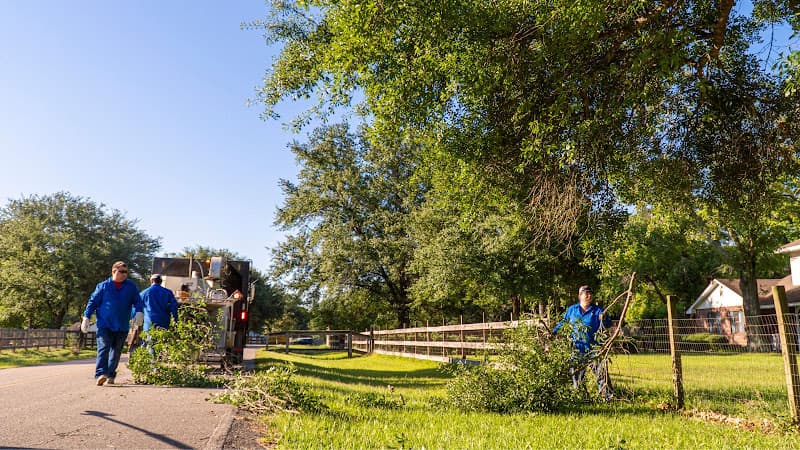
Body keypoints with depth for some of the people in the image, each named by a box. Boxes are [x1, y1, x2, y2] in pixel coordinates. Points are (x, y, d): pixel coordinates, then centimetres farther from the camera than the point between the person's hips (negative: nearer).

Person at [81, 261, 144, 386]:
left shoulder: (131, 286, 8)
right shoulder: (103, 286, 5)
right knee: (103, 348, -15)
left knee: (116, 351, 9)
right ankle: (100, 374, -22)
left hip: (122, 326, 2)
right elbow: (93, 302, 7)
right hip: (104, 325, -2)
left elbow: (138, 301, 5)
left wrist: (139, 312, -14)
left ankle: (110, 376, 19)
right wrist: (86, 318, 1)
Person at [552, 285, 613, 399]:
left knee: (601, 372, -5)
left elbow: (607, 325, -7)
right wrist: (552, 332, 15)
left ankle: (607, 395, 1)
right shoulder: (571, 310, 10)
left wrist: (604, 319, -29)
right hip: (576, 350, 2)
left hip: (593, 349, -2)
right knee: (575, 374, 8)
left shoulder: (597, 310, 4)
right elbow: (562, 323, 21)